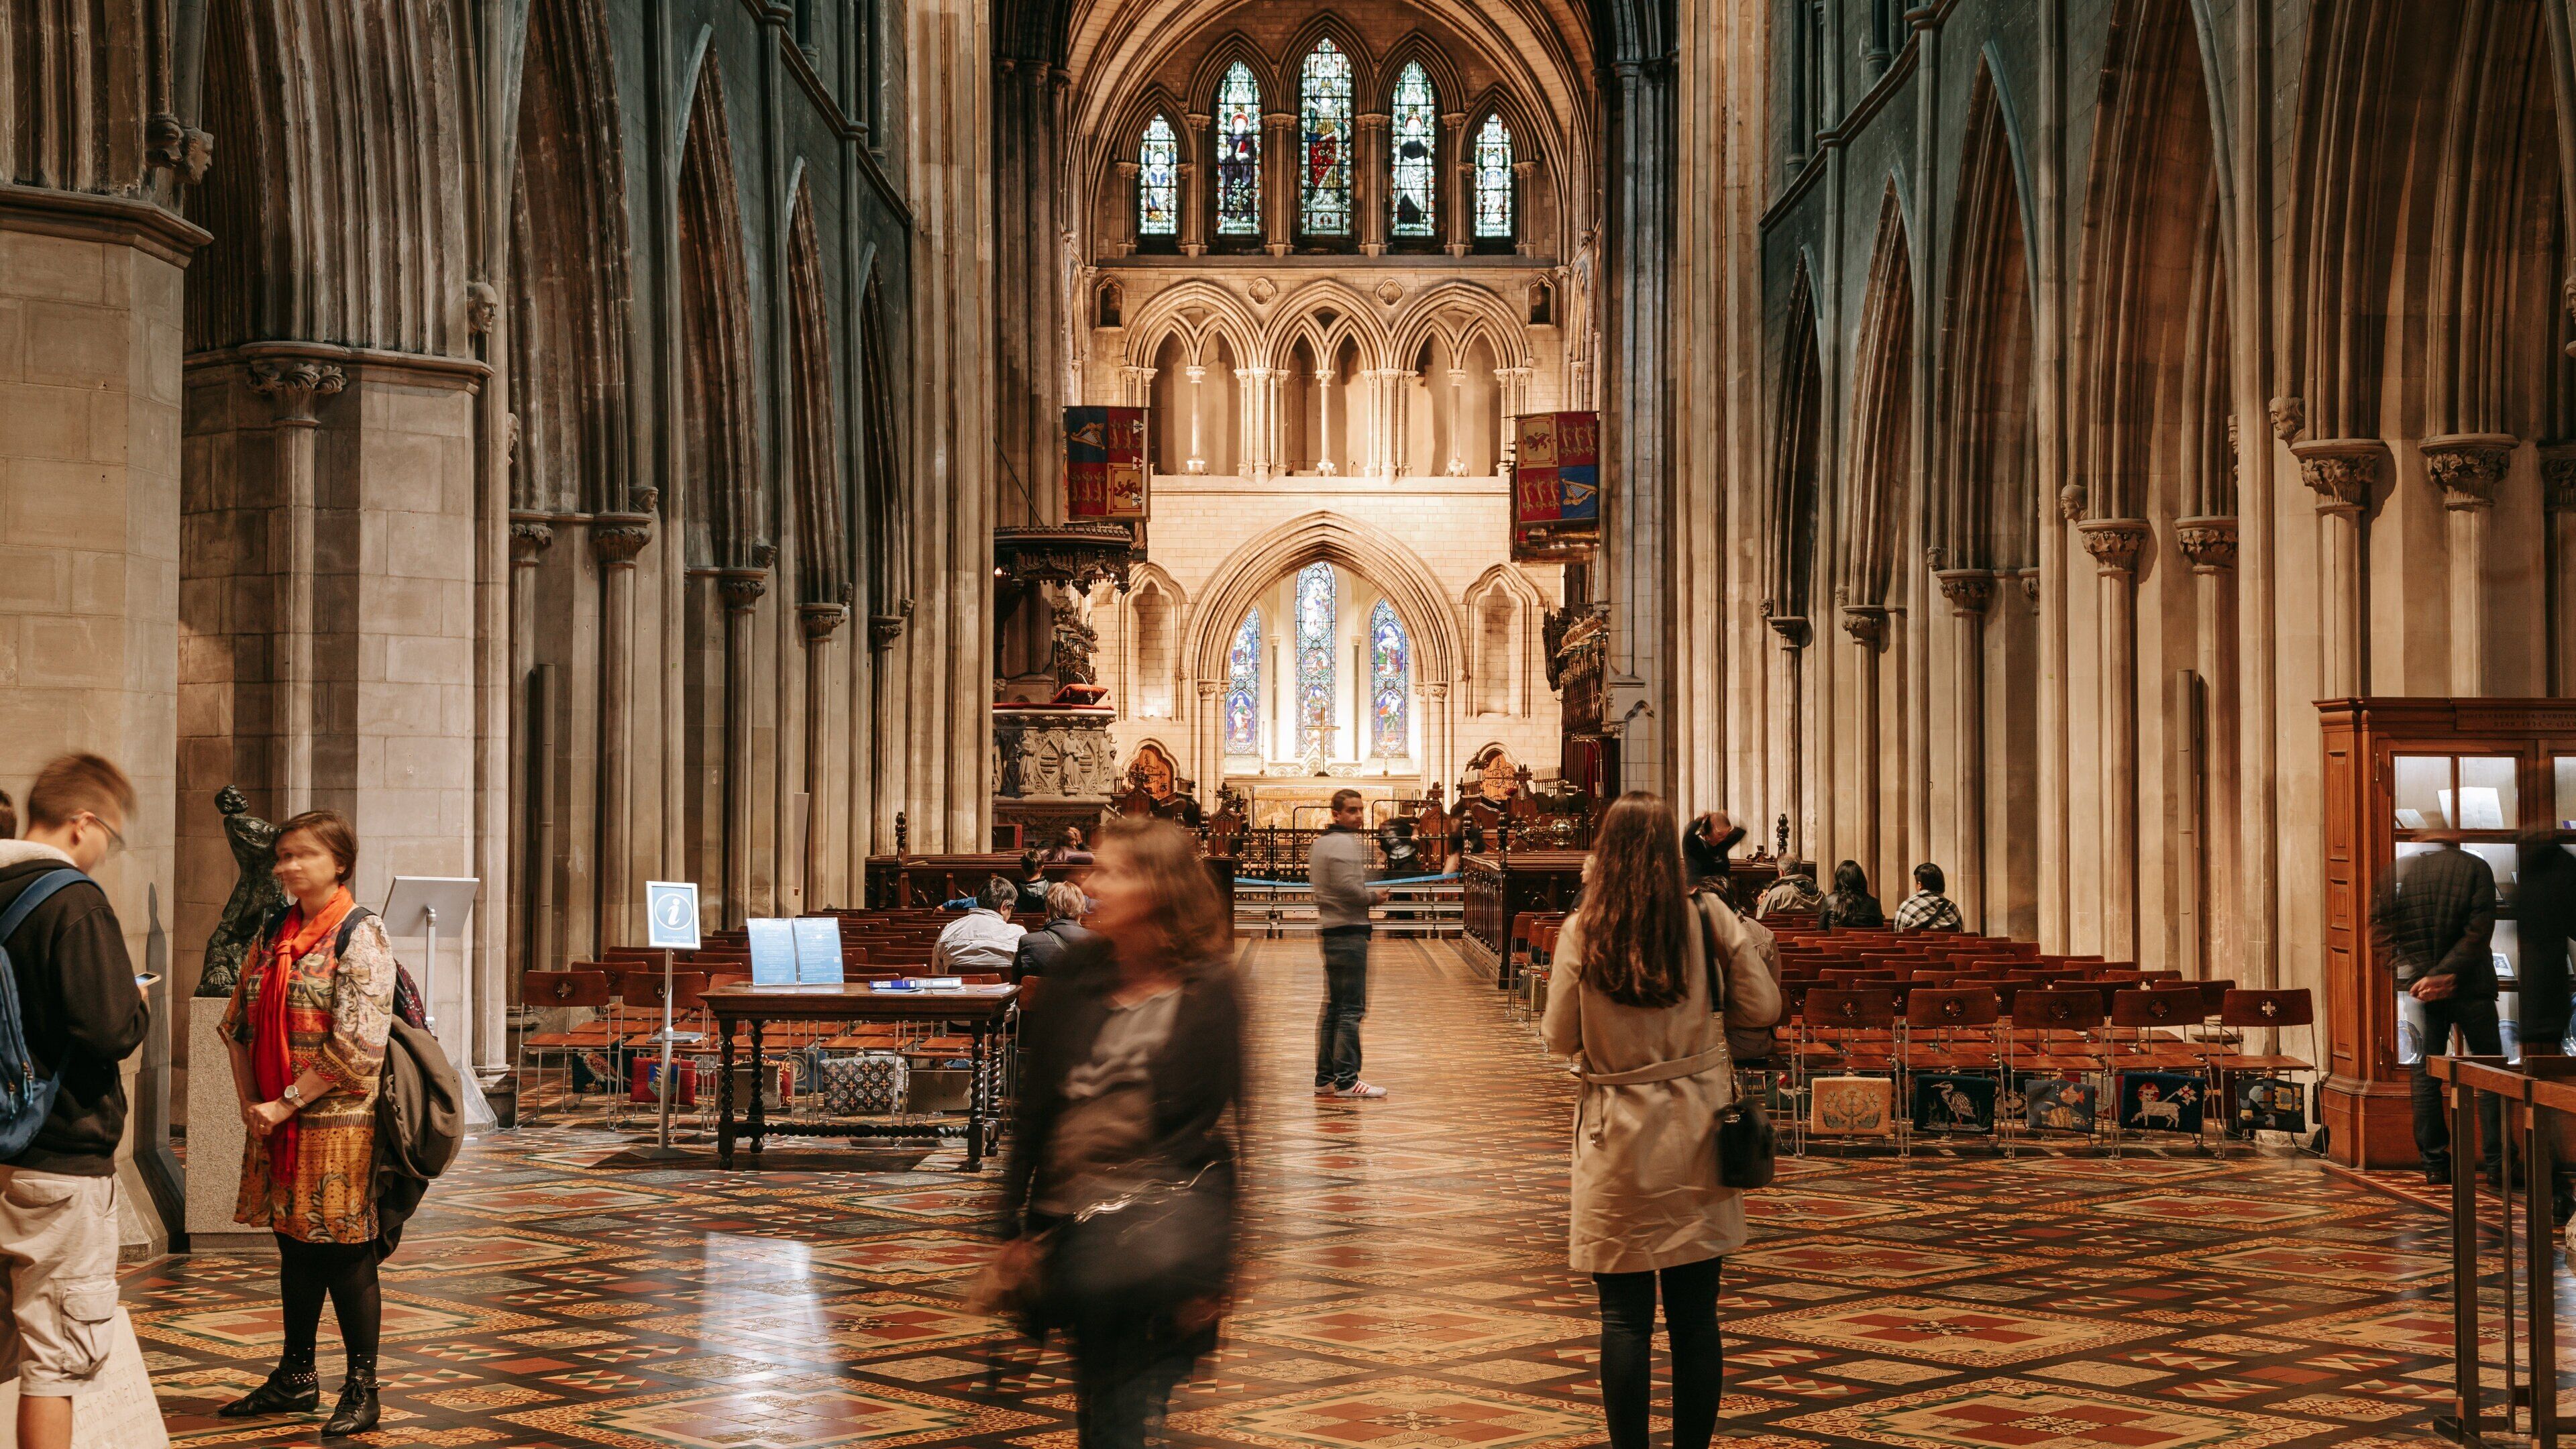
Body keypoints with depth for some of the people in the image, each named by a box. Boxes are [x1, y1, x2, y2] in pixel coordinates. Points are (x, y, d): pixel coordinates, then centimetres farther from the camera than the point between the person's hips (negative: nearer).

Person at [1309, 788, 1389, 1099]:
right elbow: (1348, 886, -24)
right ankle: (1346, 1081, -8)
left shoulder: (1319, 843, 17)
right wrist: (1375, 897, -8)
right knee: (1351, 1009, -8)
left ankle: (1325, 1078, 18)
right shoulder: (1346, 843, -13)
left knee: (1333, 1007, 14)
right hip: (1349, 931, -10)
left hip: (1328, 930, 10)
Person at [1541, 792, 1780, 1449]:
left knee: (1625, 1315, 4)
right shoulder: (1711, 918, -5)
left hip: (1618, 1141, -2)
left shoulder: (1583, 931, -9)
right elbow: (1762, 1008, 2)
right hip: (1696, 1130, 2)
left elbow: (1559, 1037, -3)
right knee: (1695, 1314, 9)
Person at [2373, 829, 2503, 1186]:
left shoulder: (2399, 870, 2)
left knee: (2424, 1075, 8)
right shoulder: (2475, 867, -4)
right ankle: (2497, 1161, 5)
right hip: (2470, 987, -2)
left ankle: (2434, 1163, 7)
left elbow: (2380, 929, -2)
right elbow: (2480, 929, -13)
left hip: (2418, 987, 2)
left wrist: (2414, 973, -6)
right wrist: (2447, 972, -13)